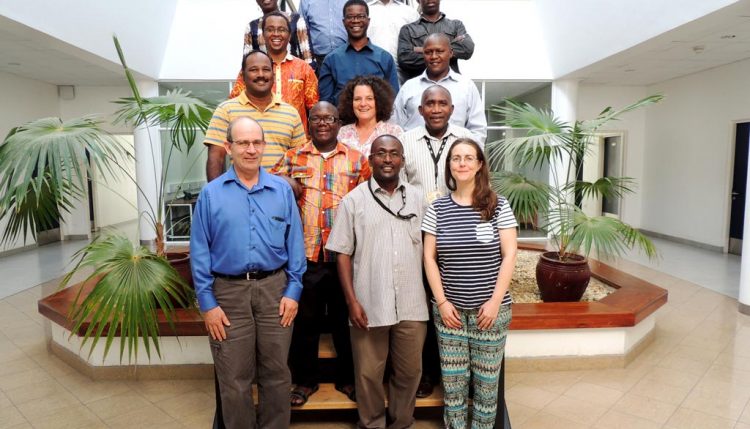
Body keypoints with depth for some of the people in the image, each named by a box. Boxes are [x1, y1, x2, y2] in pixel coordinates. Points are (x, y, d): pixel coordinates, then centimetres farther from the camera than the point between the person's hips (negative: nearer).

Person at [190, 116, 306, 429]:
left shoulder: (282, 190, 4)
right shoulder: (211, 194, 0)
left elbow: (295, 243, 4)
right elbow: (199, 251, 0)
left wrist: (293, 290, -2)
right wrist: (207, 303, -5)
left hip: (274, 288, 1)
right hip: (229, 291, -1)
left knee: (276, 373, 13)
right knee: (234, 379, 11)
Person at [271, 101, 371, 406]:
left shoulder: (357, 160, 6)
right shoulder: (293, 158, 8)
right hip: (305, 255, 0)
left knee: (345, 320, 13)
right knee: (305, 320, 11)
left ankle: (348, 378, 30)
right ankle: (305, 380, 29)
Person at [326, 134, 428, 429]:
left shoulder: (417, 199, 7)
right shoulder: (353, 200, -1)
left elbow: (427, 250, 12)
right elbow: (343, 254, -2)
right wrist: (351, 300, -8)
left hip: (411, 305, 3)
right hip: (369, 305, -2)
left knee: (409, 371, 15)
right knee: (368, 374, 10)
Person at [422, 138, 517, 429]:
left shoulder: (498, 205, -2)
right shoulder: (437, 208, 2)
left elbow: (509, 255, -4)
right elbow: (429, 258, 2)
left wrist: (495, 301, -9)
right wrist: (442, 302, -5)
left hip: (490, 308, -1)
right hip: (449, 309, 1)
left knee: (487, 380, 9)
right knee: (452, 380, 10)